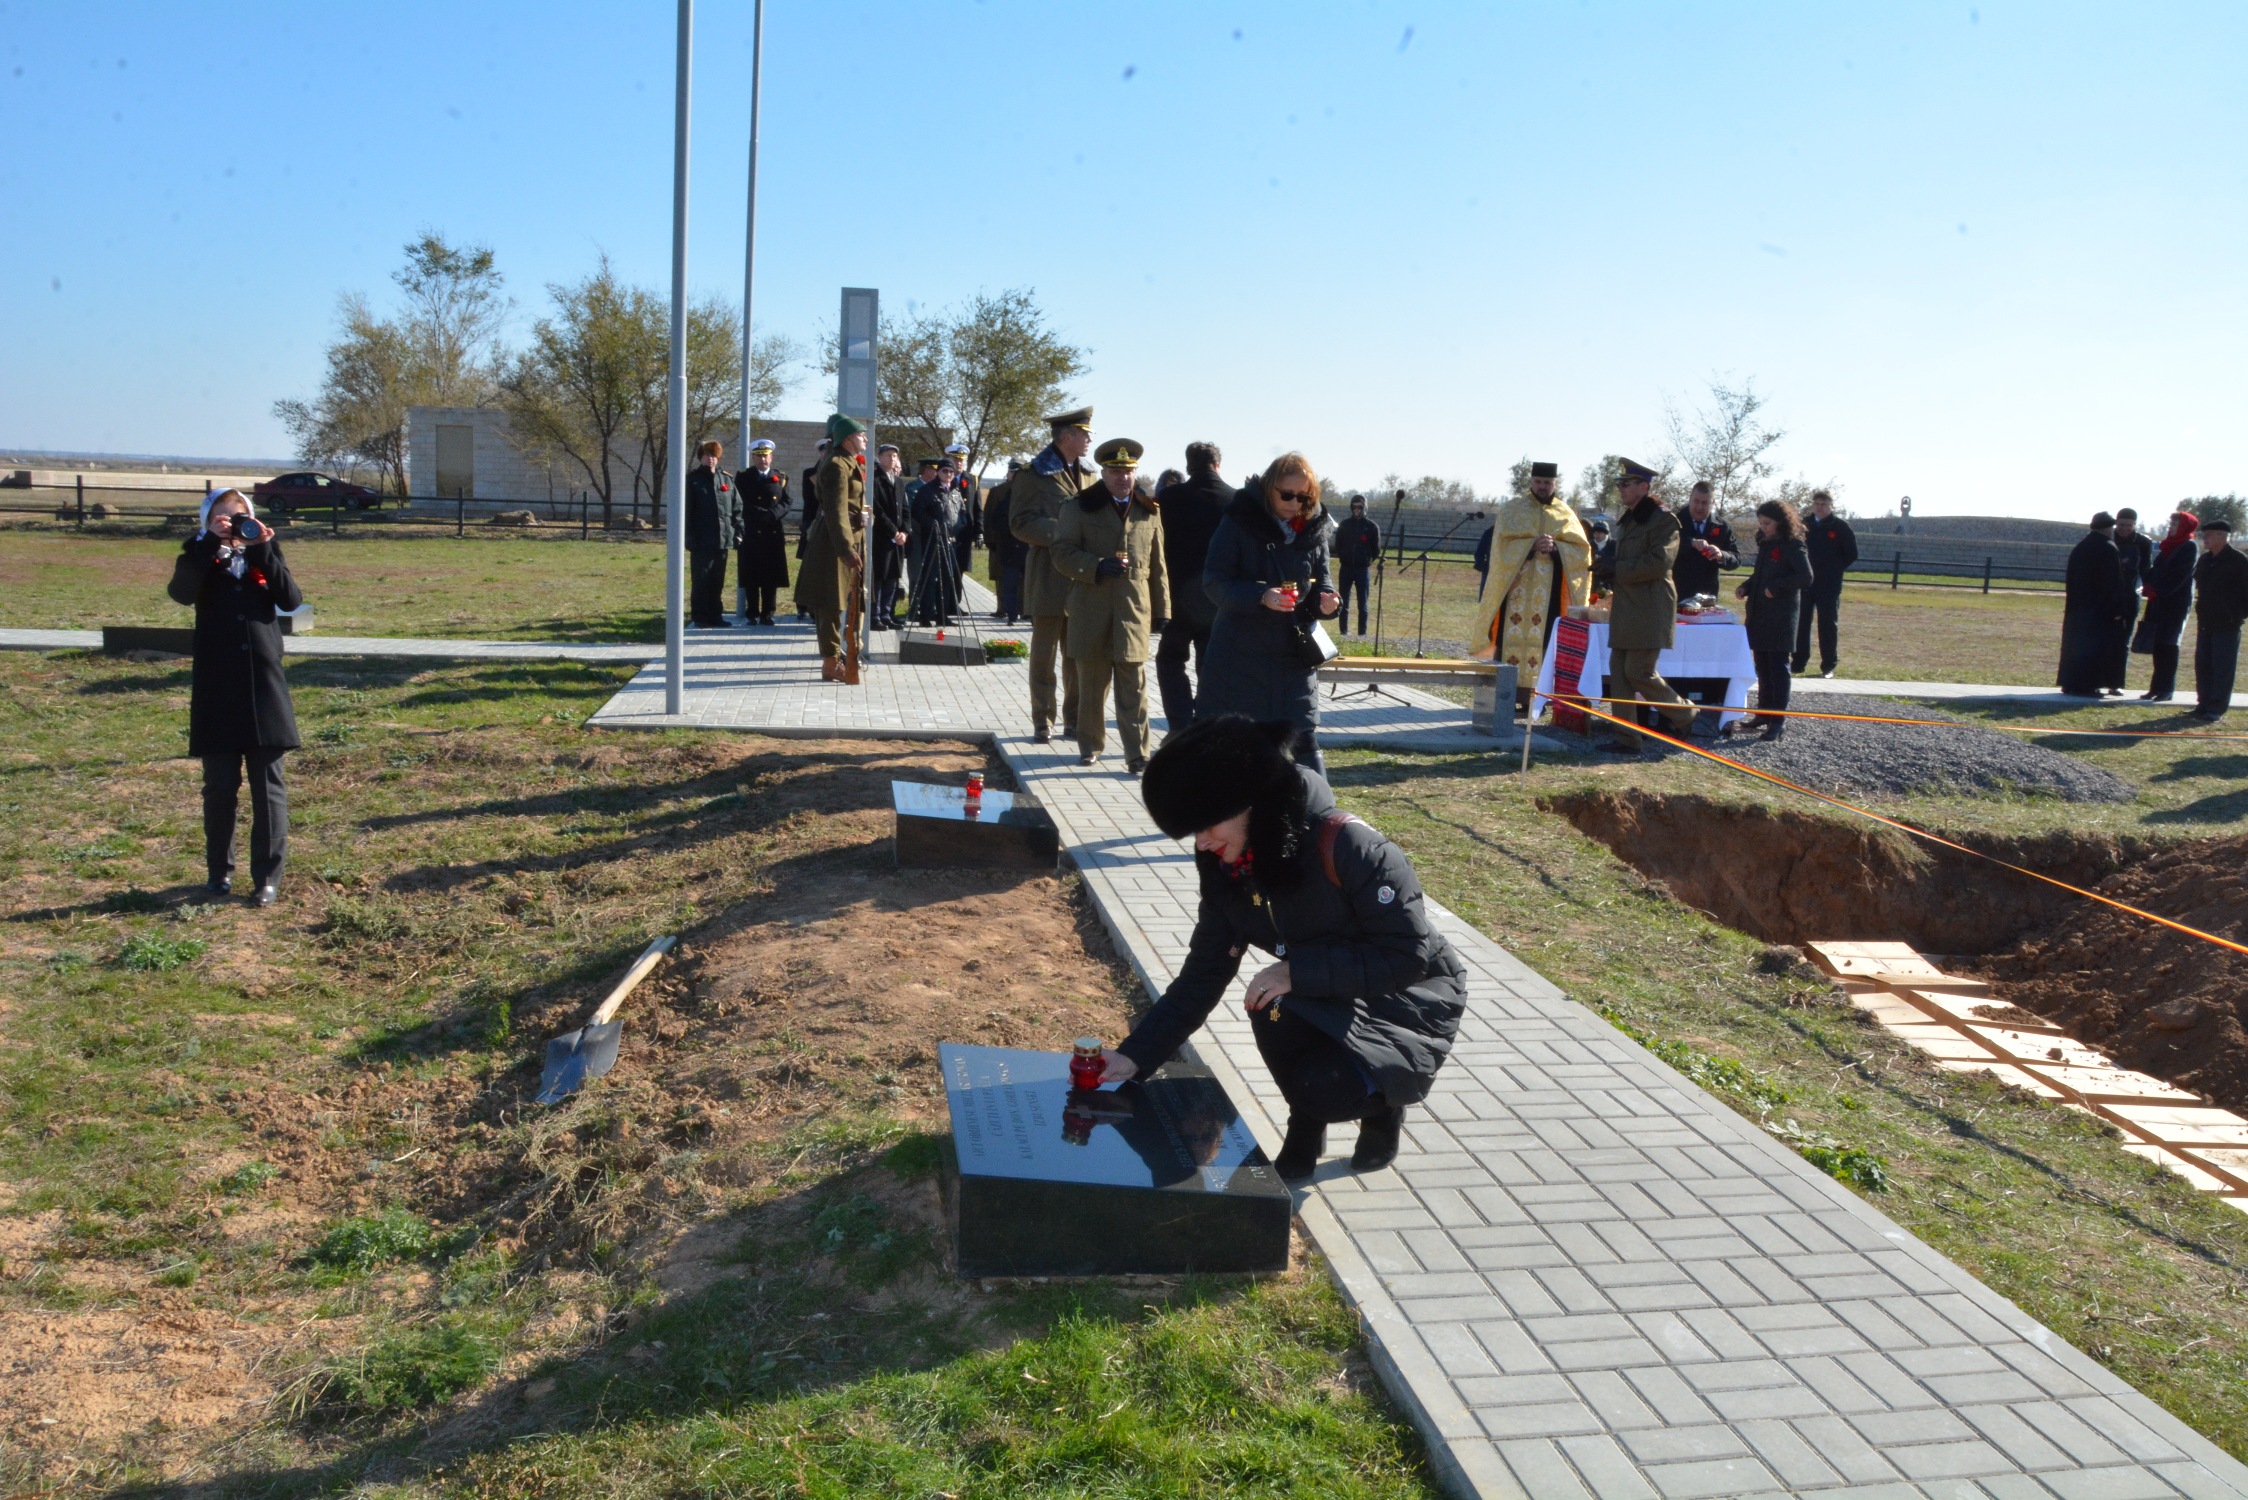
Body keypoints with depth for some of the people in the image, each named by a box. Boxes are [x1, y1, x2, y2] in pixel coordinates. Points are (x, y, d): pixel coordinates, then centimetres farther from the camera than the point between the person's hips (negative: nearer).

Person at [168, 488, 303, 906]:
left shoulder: (265, 555, 11)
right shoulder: (200, 558, 6)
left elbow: (291, 599, -6)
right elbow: (182, 592, -17)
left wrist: (263, 549, -12)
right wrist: (212, 542, -18)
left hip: (265, 687, 1)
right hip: (217, 691, -1)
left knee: (269, 786, 1)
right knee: (220, 786, 7)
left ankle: (268, 876, 5)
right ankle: (219, 869, 20)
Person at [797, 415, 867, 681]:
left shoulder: (847, 463, 16)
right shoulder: (838, 466, -15)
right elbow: (835, 511, -23)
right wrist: (846, 549, -29)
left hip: (846, 538, 10)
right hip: (836, 539, -10)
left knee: (833, 603, 16)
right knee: (832, 602, -6)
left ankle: (833, 657, 24)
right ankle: (831, 664, -3)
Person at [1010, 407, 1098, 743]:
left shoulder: (1087, 476, 16)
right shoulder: (1034, 475, -4)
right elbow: (1020, 523, -11)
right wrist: (1061, 533, -20)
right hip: (1050, 579, -5)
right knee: (1044, 654, 2)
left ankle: (1075, 718, 19)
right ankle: (1042, 721, 9)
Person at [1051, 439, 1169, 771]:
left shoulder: (1148, 511, 13)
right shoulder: (1082, 507, 6)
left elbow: (1158, 565, 14)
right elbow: (1062, 552, 0)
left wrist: (1162, 609, 10)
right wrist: (1097, 567, -16)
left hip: (1134, 610, 1)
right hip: (1091, 610, -1)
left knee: (1133, 687, -2)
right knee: (1091, 684, 8)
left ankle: (1137, 754, -1)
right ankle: (1090, 744, 22)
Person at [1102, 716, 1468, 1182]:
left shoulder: (1348, 847, -29)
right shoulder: (1227, 870, -9)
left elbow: (1409, 955, -28)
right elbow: (1201, 977, -5)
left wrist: (1298, 971, -31)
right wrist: (1135, 1055, -15)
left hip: (1411, 1003, -5)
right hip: (1333, 1002, 5)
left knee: (1324, 1087, -29)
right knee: (1273, 1010, -28)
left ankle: (1383, 1102, 8)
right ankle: (1306, 1129, 3)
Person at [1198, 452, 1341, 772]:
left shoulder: (1315, 530, 3)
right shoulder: (1240, 522, -8)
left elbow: (1321, 582, 9)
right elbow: (1214, 581, -13)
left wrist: (1325, 601, -15)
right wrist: (1261, 596, -28)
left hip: (1293, 655, 3)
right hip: (1239, 653, -2)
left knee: (1302, 738, 1)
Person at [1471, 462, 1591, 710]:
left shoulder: (1566, 514, 11)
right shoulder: (1513, 508, 6)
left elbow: (1582, 550, 4)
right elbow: (1503, 543, -6)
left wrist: (1556, 548, -13)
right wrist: (1533, 545, -20)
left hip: (1548, 591, 2)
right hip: (1516, 586, -1)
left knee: (1542, 640, -3)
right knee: (1512, 638, -5)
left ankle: (1533, 695, 0)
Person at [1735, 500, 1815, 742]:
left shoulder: (1793, 546, -8)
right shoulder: (1765, 544, 15)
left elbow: (1806, 577, -16)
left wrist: (1776, 587, -17)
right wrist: (1746, 588, 8)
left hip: (1780, 615, -8)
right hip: (1759, 613, 8)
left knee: (1778, 665, -7)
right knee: (1763, 664, 11)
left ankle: (1779, 720, -5)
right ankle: (1764, 712, 19)